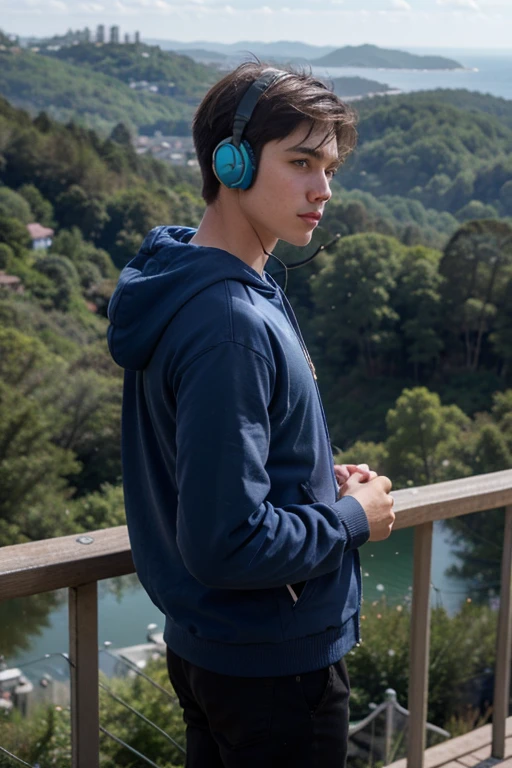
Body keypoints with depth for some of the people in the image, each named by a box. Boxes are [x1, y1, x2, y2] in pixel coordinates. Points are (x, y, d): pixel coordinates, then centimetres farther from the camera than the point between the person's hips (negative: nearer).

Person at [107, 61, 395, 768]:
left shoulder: (179, 286, 2)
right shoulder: (233, 329, -29)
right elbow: (224, 544, -31)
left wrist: (320, 480, 4)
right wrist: (352, 518, -16)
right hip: (275, 665, -9)